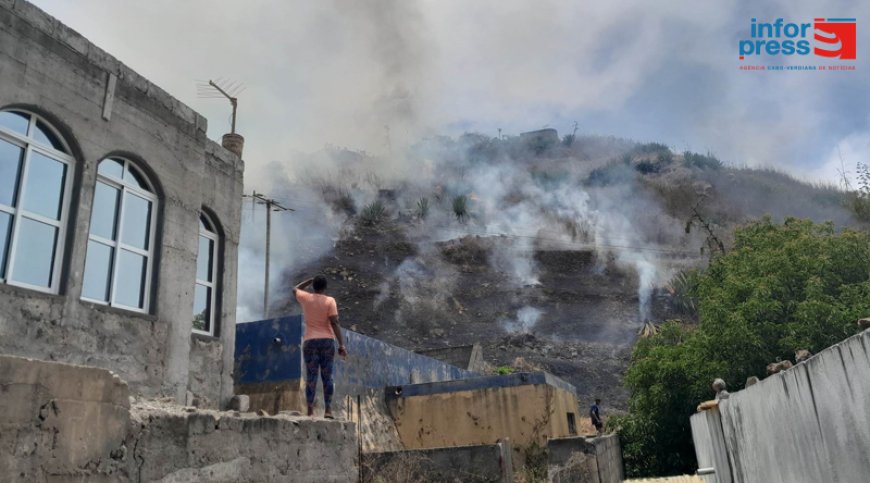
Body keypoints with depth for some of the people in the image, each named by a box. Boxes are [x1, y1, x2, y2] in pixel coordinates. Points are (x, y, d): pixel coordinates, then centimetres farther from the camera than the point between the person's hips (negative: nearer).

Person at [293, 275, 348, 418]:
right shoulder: (330, 301, -5)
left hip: (310, 342, 1)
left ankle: (310, 411, -6)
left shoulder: (306, 298, 2)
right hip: (327, 341, -1)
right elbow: (334, 323, -12)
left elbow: (295, 289, 26)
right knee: (327, 377, 4)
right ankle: (328, 410, -3)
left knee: (311, 377, 0)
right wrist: (341, 345, -11)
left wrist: (310, 280, 25)